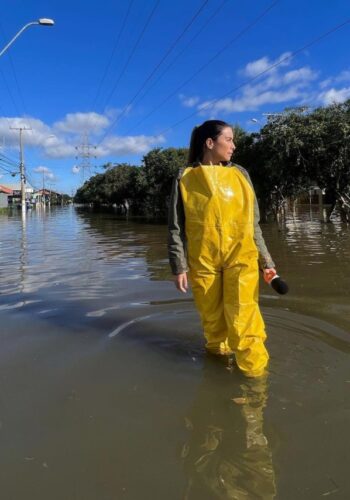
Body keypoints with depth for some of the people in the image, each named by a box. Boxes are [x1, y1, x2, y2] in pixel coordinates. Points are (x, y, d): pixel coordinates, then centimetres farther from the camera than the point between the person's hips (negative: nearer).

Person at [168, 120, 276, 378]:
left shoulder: (240, 174, 9)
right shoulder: (185, 178, 3)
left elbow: (253, 223, 12)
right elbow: (176, 227, 2)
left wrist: (266, 260, 10)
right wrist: (179, 266, -5)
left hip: (241, 258, 1)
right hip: (203, 261, 0)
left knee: (242, 321, -8)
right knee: (212, 321, 10)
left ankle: (255, 375, 6)